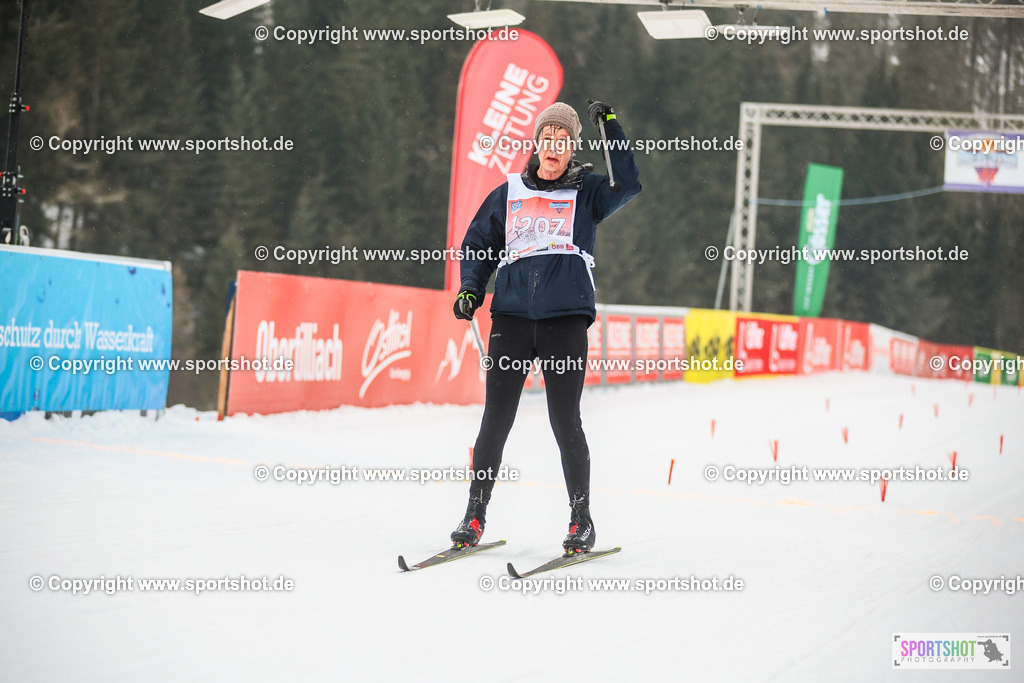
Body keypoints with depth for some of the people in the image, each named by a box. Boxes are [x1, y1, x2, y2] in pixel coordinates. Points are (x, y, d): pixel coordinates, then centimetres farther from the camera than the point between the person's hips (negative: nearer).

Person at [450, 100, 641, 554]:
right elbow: (478, 245, 22)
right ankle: (475, 513, 10)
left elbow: (628, 185, -6)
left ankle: (581, 519, 6)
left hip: (565, 318, -2)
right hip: (512, 315, 2)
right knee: (496, 418, 0)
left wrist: (611, 127, -8)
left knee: (565, 421, -4)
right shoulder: (508, 194, 16)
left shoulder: (587, 192, 12)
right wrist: (470, 288, 6)